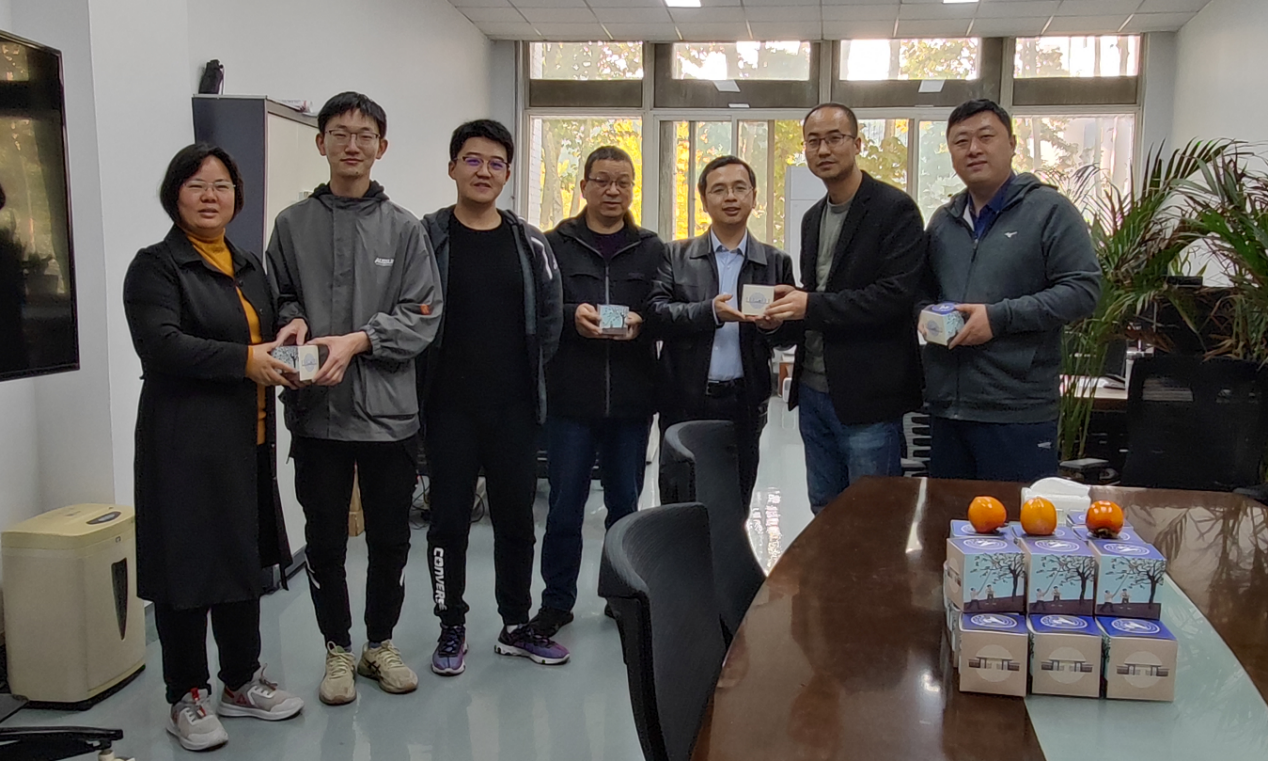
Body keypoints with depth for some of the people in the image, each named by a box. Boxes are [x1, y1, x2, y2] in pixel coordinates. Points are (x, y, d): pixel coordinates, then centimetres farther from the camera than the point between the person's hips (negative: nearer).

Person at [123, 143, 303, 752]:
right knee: (190, 565, 1)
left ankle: (241, 681, 28)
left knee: (244, 559, 14)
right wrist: (243, 360, -24)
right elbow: (160, 343, -20)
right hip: (187, 445, -7)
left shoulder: (248, 267, 16)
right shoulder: (155, 266, -6)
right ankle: (187, 698, 16)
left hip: (248, 442, 7)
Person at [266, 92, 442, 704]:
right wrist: (294, 323, -10)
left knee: (390, 539, 11)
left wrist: (357, 341, -16)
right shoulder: (292, 224, 4)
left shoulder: (403, 229, 2)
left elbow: (422, 315, -4)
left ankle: (380, 644, 30)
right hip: (316, 408, 0)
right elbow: (278, 300, 11)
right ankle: (338, 649, 28)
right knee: (325, 540, 10)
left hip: (387, 408, 0)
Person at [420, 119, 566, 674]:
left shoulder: (530, 244, 6)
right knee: (449, 520, 6)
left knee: (516, 519, 10)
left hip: (514, 408, 3)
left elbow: (549, 318, 9)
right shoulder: (426, 237, -2)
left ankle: (517, 627, 24)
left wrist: (532, 377, 3)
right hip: (449, 408, -2)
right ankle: (452, 629, 21)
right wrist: (424, 378, -4)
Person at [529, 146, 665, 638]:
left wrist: (639, 322, -16)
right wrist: (572, 316, -19)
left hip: (632, 398, 2)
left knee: (625, 503, 12)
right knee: (565, 505, 5)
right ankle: (557, 601, 19)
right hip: (570, 395, -1)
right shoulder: (556, 244, 5)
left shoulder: (651, 249, 10)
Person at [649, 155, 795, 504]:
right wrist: (711, 312, -21)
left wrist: (773, 325, -15)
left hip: (744, 406, 1)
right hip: (685, 401, 0)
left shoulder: (775, 262, 7)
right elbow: (657, 314, -6)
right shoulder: (677, 256, 5)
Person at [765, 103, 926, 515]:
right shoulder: (813, 218, 15)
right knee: (824, 515, 16)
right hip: (814, 389, 8)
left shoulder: (894, 209, -10)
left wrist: (813, 306, -20)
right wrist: (790, 303, 0)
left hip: (867, 395, -7)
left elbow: (896, 295, -18)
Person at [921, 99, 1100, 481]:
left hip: (1019, 412, -6)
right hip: (946, 407, 6)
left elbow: (1083, 288, -10)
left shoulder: (1049, 210, -3)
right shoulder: (943, 220, 15)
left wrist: (999, 317, -17)